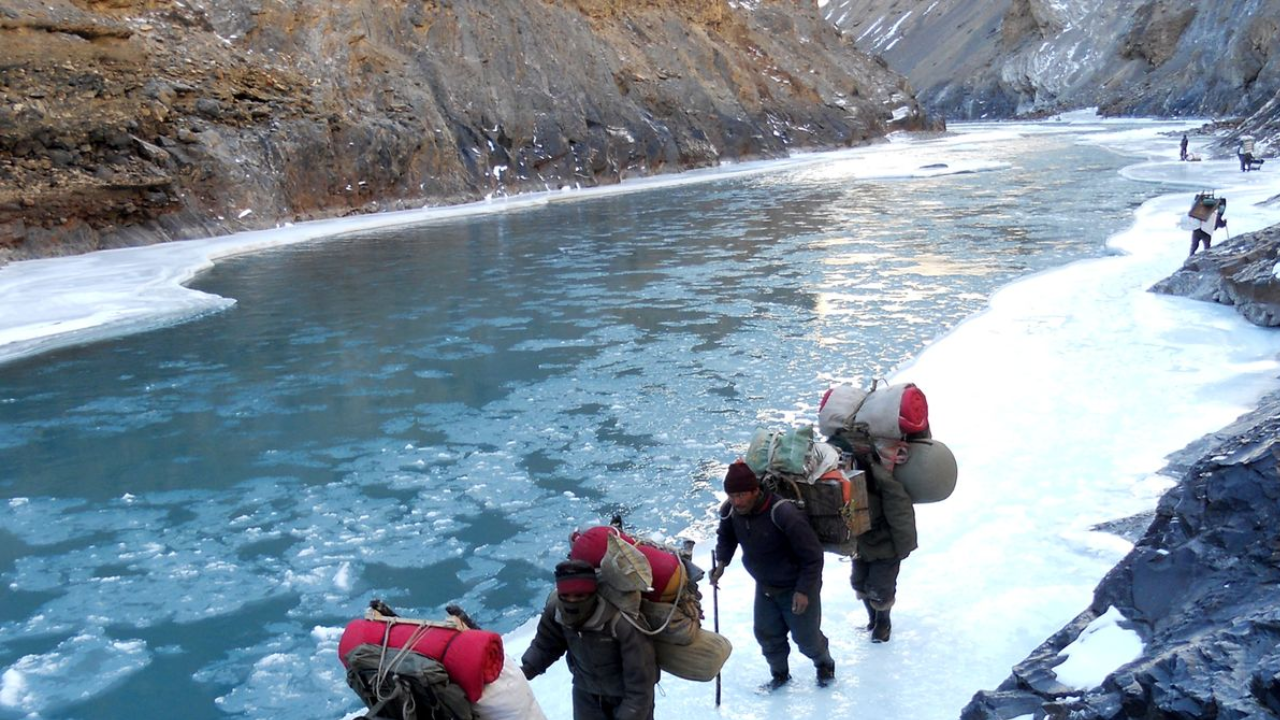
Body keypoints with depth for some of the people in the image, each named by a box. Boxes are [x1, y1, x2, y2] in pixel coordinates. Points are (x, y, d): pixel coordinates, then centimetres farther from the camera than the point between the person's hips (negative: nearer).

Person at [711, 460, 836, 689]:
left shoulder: (784, 513, -35)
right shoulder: (730, 511, -16)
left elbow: (812, 555, -25)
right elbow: (726, 536, 9)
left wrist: (804, 590, -24)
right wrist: (721, 562, -8)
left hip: (797, 587, -5)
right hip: (764, 587, 5)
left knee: (806, 636, 11)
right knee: (766, 634, 12)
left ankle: (824, 664, 42)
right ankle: (779, 673, 38)